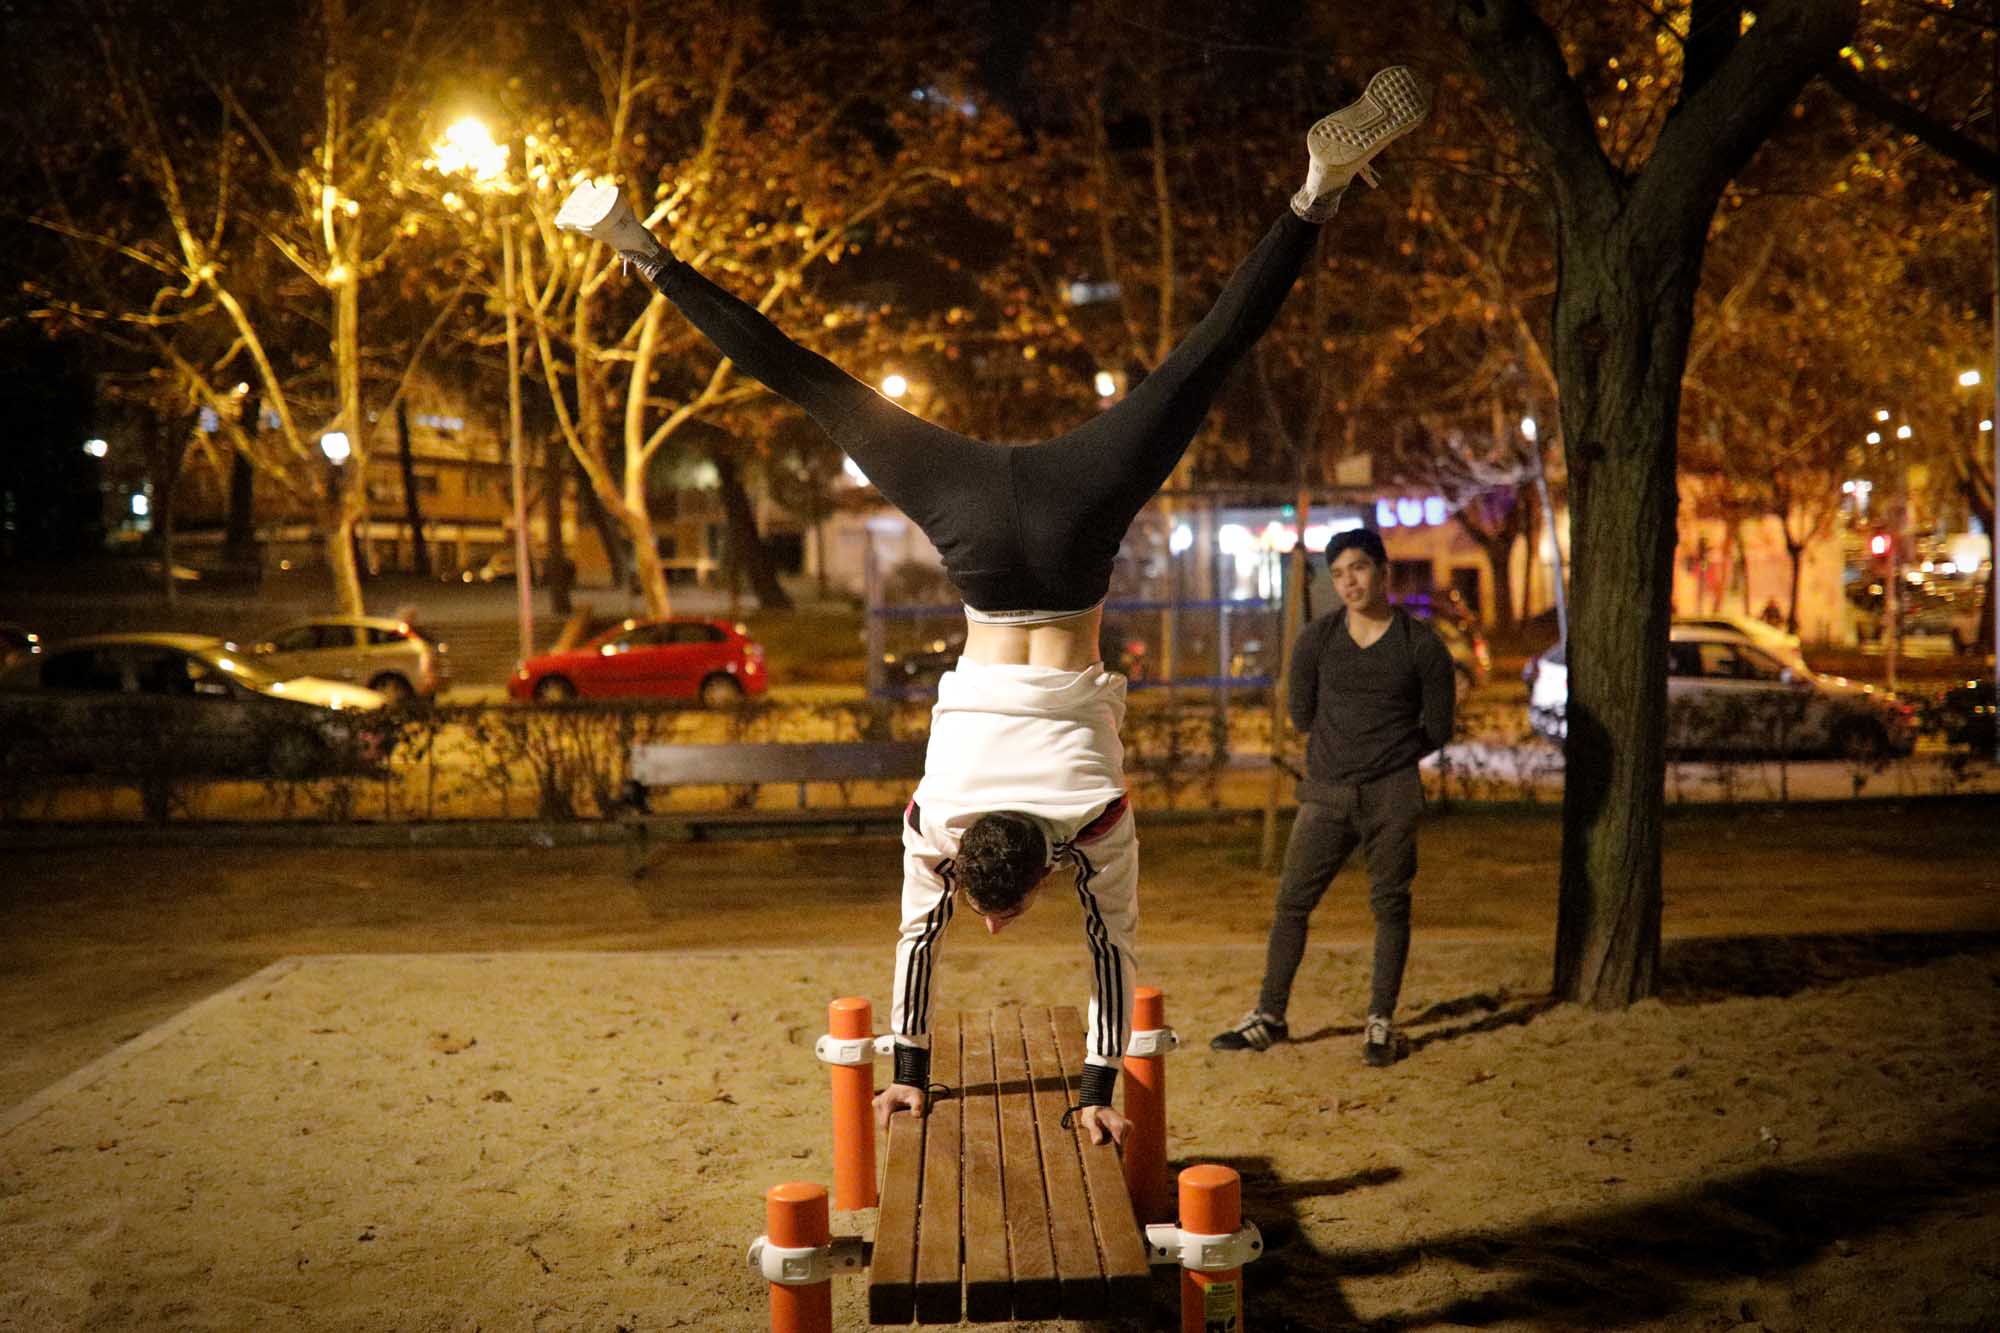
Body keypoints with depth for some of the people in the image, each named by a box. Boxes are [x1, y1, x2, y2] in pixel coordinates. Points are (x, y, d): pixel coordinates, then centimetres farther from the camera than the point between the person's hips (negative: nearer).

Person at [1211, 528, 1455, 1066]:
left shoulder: (1422, 646, -3)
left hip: (1392, 796, -2)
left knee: (1391, 906, 3)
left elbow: (1437, 729, 4)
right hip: (1326, 793, 2)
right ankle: (1269, 1016, 12)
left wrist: (1387, 755, 10)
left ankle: (1380, 1022, 14)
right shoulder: (1316, 640, 2)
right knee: (1291, 902, 2)